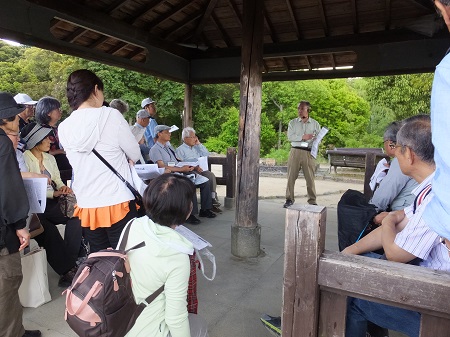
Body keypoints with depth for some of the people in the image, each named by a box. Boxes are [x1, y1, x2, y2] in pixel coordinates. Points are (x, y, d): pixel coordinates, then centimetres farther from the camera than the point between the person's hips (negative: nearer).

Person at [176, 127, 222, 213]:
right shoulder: (180, 150, 6)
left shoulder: (196, 147, 27)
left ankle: (213, 198, -28)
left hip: (201, 170, 6)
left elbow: (206, 155, 18)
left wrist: (199, 144, 12)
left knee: (211, 175, -26)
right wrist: (194, 167, -21)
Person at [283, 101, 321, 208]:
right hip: (295, 151, 1)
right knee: (291, 176, 1)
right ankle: (289, 199, 11)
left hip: (309, 153, 0)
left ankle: (312, 201, 10)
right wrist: (302, 137, -14)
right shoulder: (293, 122, 10)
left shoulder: (315, 124, 10)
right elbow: (290, 136, -4)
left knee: (310, 178, 1)